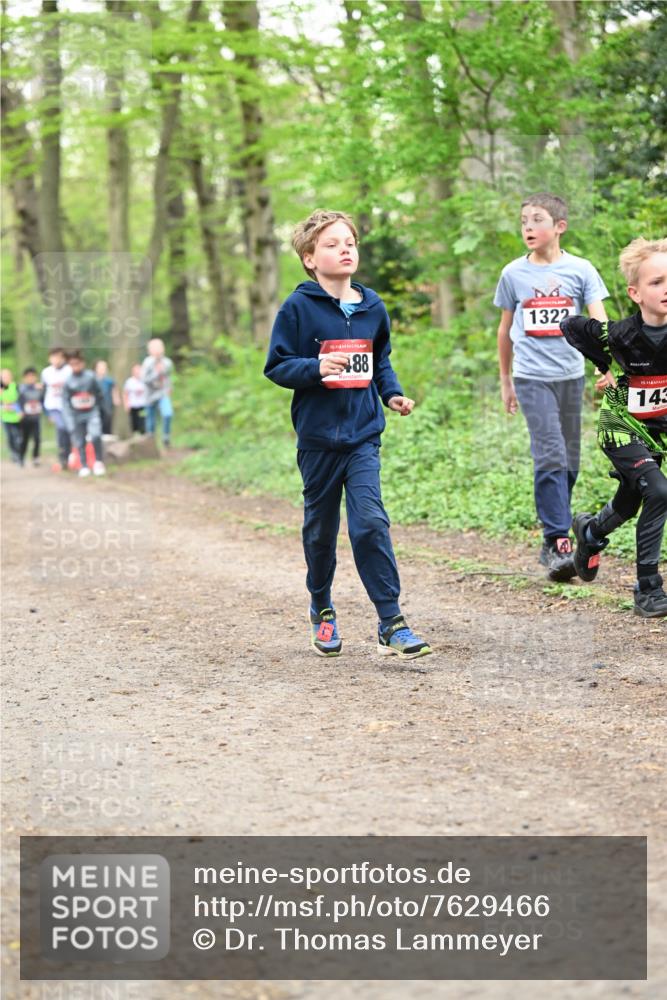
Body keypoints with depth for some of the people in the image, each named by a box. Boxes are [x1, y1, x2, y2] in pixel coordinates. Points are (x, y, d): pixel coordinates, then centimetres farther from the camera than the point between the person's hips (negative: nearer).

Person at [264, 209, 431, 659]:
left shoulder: (372, 307, 5)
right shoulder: (299, 308, -7)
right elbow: (277, 366, -5)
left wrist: (393, 394, 3)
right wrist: (316, 368, -22)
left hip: (363, 436, 1)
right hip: (317, 438, -1)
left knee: (371, 523, -11)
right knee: (320, 529, 12)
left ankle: (392, 622, -10)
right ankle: (322, 609, 32)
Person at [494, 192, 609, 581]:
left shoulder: (580, 269, 1)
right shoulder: (514, 274, 4)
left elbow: (599, 322, -4)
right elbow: (506, 329, 14)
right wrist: (505, 381, 18)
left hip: (571, 374, 2)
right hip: (533, 377, -1)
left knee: (569, 460, 8)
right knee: (550, 456, -12)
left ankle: (555, 534, 21)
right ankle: (558, 542, -12)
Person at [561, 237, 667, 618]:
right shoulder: (620, 336, -24)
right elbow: (570, 326, -9)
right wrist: (609, 368, -7)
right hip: (623, 429, -5)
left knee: (630, 502, 18)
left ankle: (591, 530, 54)